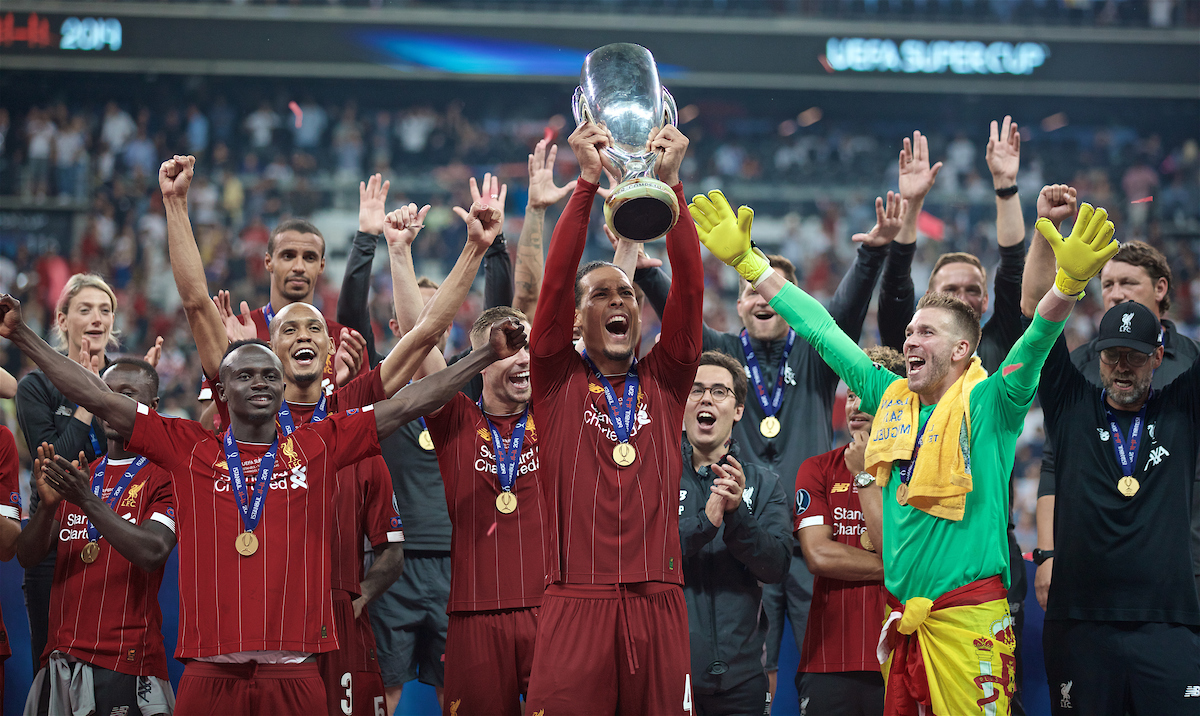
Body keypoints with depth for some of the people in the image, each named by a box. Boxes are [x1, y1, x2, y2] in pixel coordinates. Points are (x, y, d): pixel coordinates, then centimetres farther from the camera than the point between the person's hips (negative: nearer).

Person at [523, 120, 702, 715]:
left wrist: (670, 184, -5)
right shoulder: (559, 380, 9)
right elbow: (555, 282, -2)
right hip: (576, 600, -2)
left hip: (658, 601, 2)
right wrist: (587, 181, -8)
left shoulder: (664, 381, 13)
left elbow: (689, 288, 3)